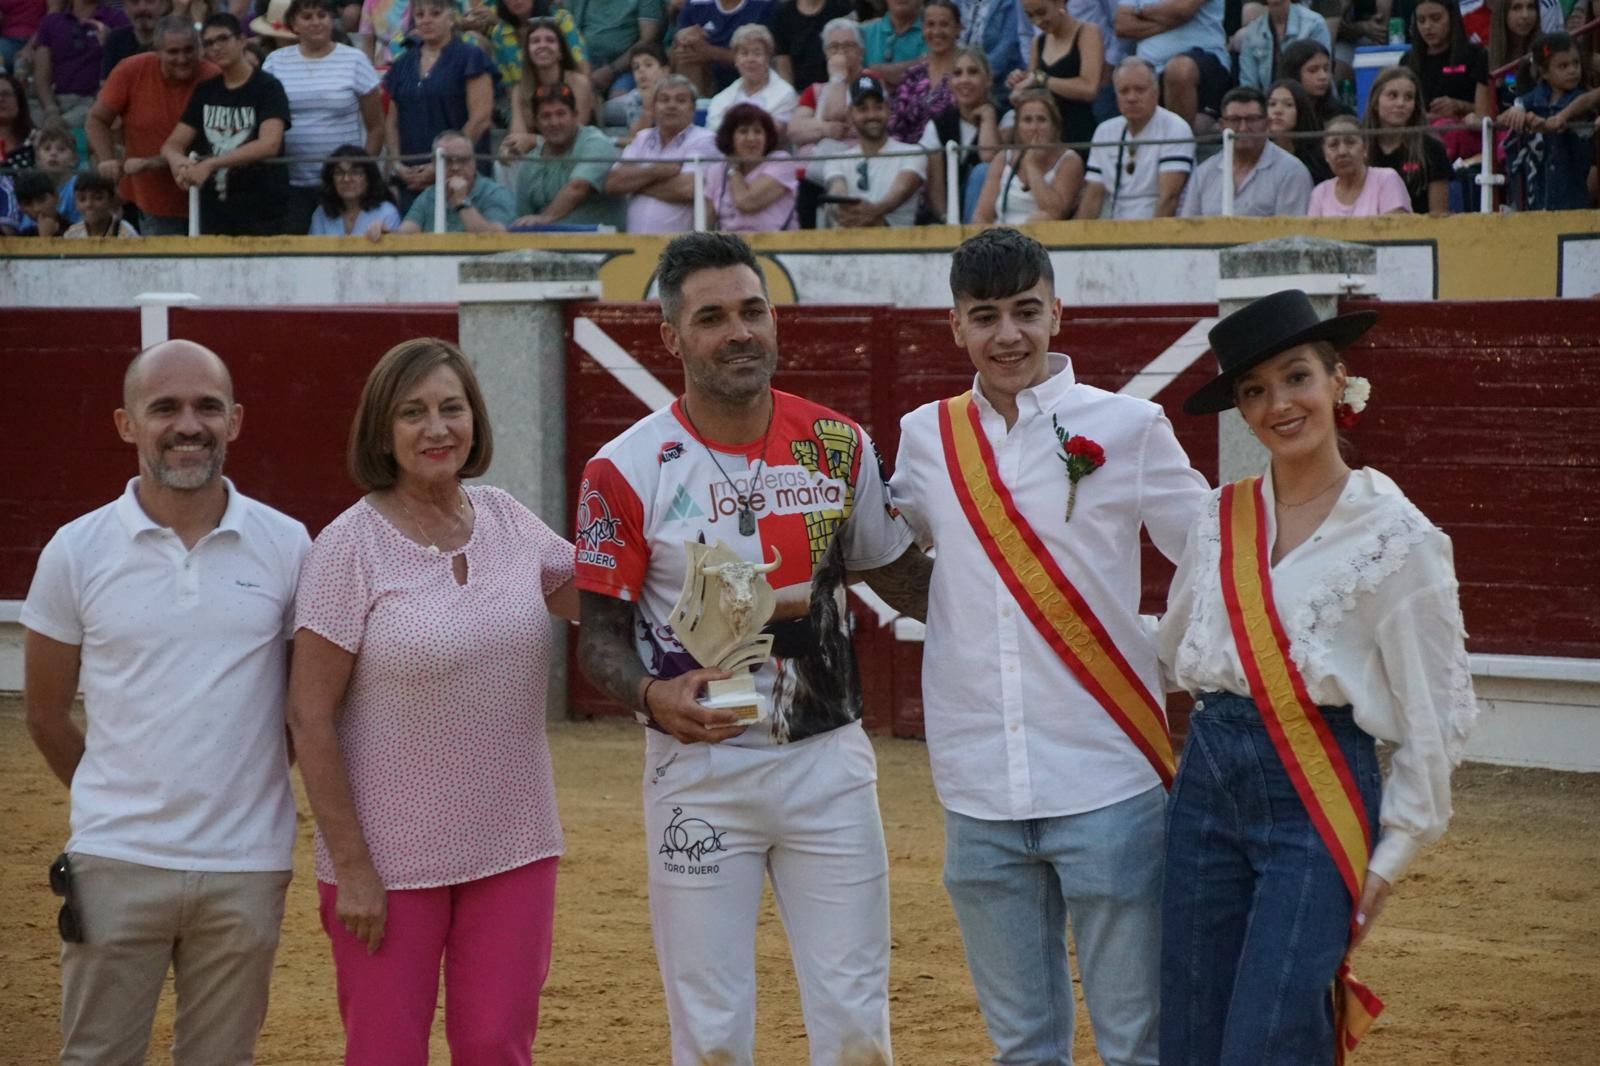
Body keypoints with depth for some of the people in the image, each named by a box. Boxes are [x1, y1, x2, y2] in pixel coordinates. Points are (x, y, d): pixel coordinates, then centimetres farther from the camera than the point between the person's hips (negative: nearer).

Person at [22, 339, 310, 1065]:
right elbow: (46, 715, 7)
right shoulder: (76, 552, -2)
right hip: (115, 864, -1)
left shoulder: (286, 547, 0)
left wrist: (244, 796, 10)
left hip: (245, 868, 1)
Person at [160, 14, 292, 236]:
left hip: (261, 212, -5)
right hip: (213, 211, 5)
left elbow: (269, 144, -20)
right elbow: (172, 144, 7)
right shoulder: (205, 91, 12)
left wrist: (210, 164, -28)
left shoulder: (267, 87, -5)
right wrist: (177, 160, -19)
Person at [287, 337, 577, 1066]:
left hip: (512, 848, 4)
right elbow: (310, 718, -10)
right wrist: (350, 866, -12)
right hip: (389, 861, -4)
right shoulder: (350, 546, -11)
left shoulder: (508, 521, 3)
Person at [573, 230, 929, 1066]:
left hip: (829, 762, 3)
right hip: (699, 770, -2)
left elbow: (901, 576, 14)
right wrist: (653, 697, -25)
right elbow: (599, 633, -5)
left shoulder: (839, 446, 2)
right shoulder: (627, 470, -8)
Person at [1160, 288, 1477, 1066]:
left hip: (1316, 797, -5)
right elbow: (1175, 649, 21)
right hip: (1207, 787, 5)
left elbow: (1433, 709, -4)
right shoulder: (1221, 518, 7)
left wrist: (1395, 847, -3)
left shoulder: (1393, 535, -6)